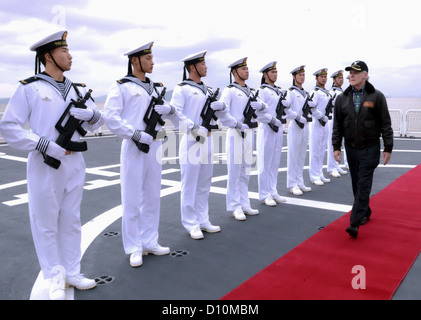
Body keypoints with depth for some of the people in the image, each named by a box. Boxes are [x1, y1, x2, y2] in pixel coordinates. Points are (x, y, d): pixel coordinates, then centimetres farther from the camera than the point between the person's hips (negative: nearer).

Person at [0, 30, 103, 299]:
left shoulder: (77, 89, 12)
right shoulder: (30, 88, -4)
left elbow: (97, 122, 13)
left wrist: (90, 114, -10)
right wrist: (43, 144, -18)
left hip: (75, 163, 5)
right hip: (46, 164, -5)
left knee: (71, 220, 13)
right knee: (46, 222, 4)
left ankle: (72, 272, 25)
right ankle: (56, 278, 18)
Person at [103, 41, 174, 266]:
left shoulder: (155, 87, 15)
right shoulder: (122, 86, -4)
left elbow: (171, 111, 17)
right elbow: (110, 117, -14)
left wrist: (168, 109, -7)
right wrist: (137, 134, -21)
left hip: (155, 145, 6)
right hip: (134, 147, -6)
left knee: (152, 197, 12)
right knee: (132, 200, 1)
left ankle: (150, 242, 25)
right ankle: (134, 248, 13)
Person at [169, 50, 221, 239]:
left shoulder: (207, 90, 18)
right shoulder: (182, 89, -5)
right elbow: (175, 112, -14)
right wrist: (194, 128, -19)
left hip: (207, 139, 8)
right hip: (191, 140, -7)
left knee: (204, 184, 13)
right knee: (190, 185, -1)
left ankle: (203, 220, 24)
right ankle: (191, 224, 9)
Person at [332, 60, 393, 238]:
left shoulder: (376, 96, -4)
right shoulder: (342, 98, 4)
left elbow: (385, 124, -2)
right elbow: (337, 125, 8)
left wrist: (388, 148, -3)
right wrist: (336, 147, 4)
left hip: (370, 149, -4)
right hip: (351, 148, 4)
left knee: (363, 185, -7)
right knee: (357, 185, 12)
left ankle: (355, 223, -8)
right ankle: (365, 213, 31)